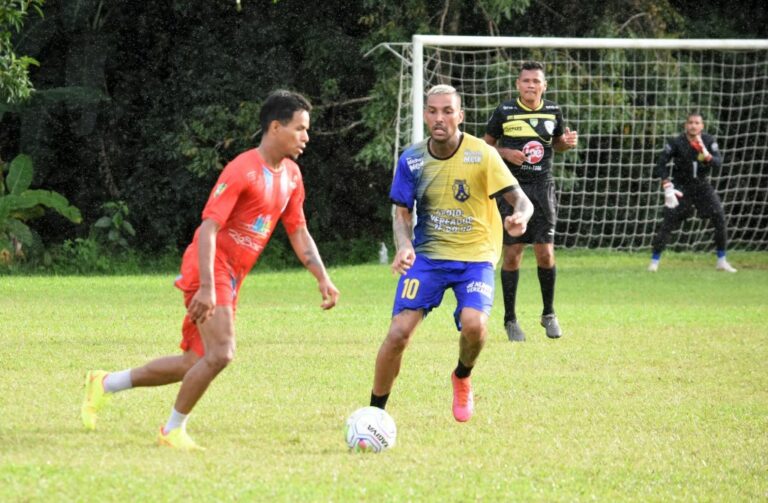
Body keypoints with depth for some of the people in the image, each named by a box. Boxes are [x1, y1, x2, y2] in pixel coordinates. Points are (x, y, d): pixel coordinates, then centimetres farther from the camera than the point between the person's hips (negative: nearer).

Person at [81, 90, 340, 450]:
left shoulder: (291, 175, 9)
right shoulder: (242, 171, -17)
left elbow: (299, 234, 17)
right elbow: (208, 227, -22)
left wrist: (323, 278, 6)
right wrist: (207, 287, -31)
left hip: (231, 279, 9)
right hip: (209, 271, -9)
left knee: (196, 363, 10)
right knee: (220, 354, -20)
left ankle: (104, 384, 24)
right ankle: (174, 430, -1)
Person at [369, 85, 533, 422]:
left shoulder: (481, 155, -10)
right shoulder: (412, 159, -2)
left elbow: (520, 199, -11)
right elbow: (402, 212, 3)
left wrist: (519, 216, -36)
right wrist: (403, 246, -19)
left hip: (475, 257, -2)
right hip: (427, 255, 2)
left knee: (474, 324, -27)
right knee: (399, 332, -14)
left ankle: (462, 378, 9)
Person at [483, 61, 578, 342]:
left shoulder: (553, 112, 5)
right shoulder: (504, 112, -3)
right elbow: (487, 145, 7)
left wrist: (568, 143, -2)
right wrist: (506, 153, -13)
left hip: (542, 187, 2)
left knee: (545, 253, -3)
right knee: (512, 254, -2)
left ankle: (549, 314, 16)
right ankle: (510, 319, 10)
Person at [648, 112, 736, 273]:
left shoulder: (709, 141, -5)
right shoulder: (676, 142, -13)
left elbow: (718, 163, -14)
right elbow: (661, 164, -13)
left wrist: (707, 156, -35)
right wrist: (667, 186, -23)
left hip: (702, 185, 3)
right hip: (681, 186, -3)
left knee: (719, 218, -6)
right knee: (669, 221, -13)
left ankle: (721, 261, 7)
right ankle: (654, 260, -4)